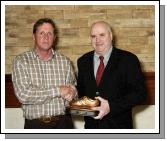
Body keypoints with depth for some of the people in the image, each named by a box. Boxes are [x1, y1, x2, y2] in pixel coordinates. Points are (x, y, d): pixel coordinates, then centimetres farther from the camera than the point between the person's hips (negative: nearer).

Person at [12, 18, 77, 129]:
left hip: (63, 123, 2)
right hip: (35, 124, -2)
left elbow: (73, 89, 8)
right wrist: (58, 91, -15)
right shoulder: (21, 61, -4)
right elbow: (23, 94, -15)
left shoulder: (65, 61, 5)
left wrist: (71, 93, -16)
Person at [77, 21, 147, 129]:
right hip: (91, 124, 3)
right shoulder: (83, 61, 6)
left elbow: (140, 93, -12)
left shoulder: (128, 60, -8)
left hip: (118, 125, -3)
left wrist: (111, 106, -21)